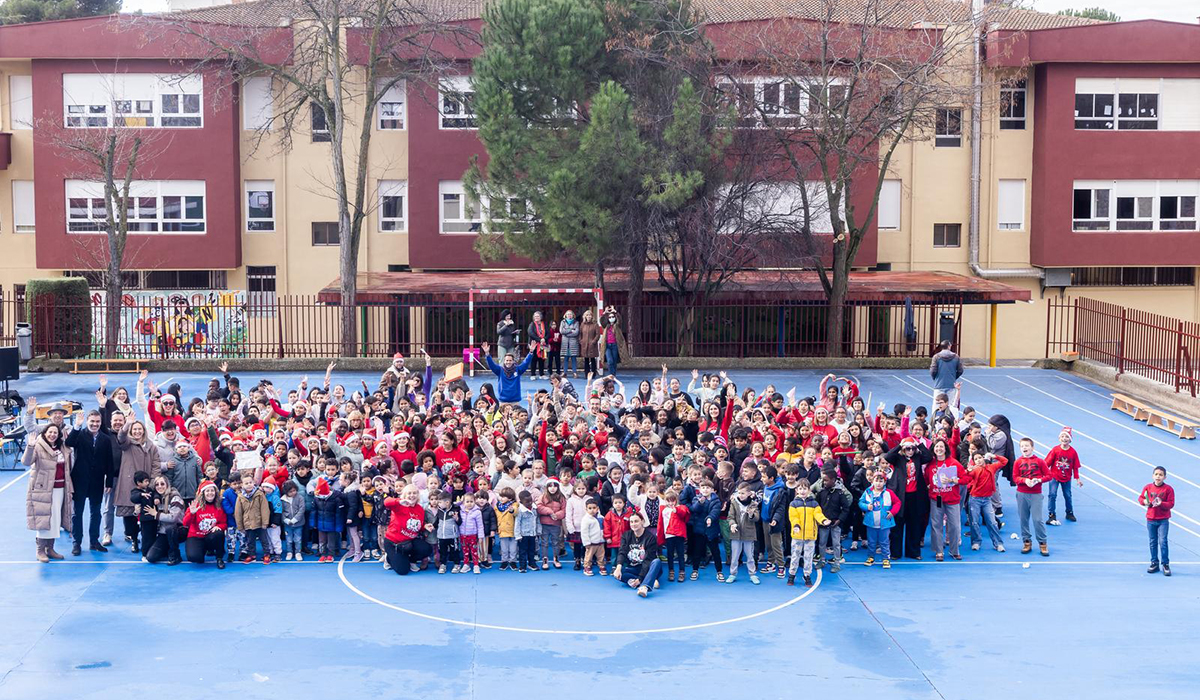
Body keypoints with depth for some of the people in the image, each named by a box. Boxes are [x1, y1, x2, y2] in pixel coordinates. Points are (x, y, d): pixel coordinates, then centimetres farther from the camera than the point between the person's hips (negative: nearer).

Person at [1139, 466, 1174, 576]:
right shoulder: (1148, 487, -1)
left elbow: (1171, 504, -9)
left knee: (1162, 541, -8)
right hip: (1150, 519, 3)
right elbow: (1140, 498, 9)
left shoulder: (1168, 489, -9)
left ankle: (1165, 564, 2)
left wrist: (1161, 503, -25)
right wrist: (1144, 501, -13)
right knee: (1153, 542, 11)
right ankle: (1154, 563, 21)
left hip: (1163, 520, -3)